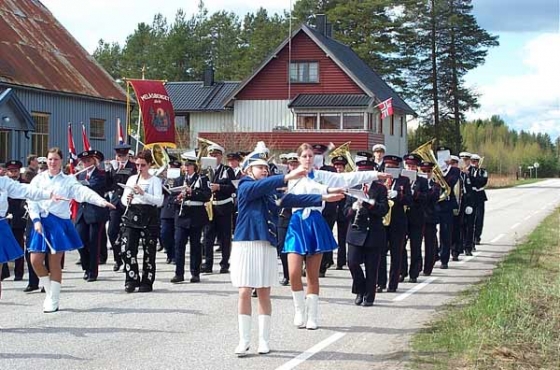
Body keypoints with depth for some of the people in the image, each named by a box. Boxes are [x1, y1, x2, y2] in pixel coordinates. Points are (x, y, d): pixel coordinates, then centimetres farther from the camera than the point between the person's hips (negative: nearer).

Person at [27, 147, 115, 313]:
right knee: (36, 260, -3)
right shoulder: (38, 179, 9)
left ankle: (53, 301, 7)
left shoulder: (68, 180, 3)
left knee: (55, 263, -1)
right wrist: (36, 220, -10)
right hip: (41, 223, 2)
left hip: (59, 223, -2)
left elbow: (83, 192, -11)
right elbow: (32, 201, 4)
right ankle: (49, 292, 19)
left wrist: (101, 201, -28)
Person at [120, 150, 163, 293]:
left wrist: (143, 193, -21)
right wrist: (127, 200, -9)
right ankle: (132, 280, 3)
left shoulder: (155, 181, 1)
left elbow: (159, 201, -10)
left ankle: (147, 282, 10)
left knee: (149, 251, 1)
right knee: (127, 249, -7)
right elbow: (123, 198, 14)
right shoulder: (132, 179, 14)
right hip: (132, 214, 3)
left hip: (149, 217, -3)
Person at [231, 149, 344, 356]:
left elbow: (291, 199, 12)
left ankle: (264, 340, 11)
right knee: (245, 292, -3)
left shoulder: (270, 192, 15)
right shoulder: (245, 187, -2)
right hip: (246, 245, -5)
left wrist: (323, 198, 8)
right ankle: (244, 340, 3)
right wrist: (288, 177, -31)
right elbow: (260, 186, -21)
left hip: (266, 246, 5)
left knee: (264, 293, 5)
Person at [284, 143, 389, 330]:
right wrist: (328, 190, -28)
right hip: (297, 224, -2)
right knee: (294, 273, -11)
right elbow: (309, 188, -16)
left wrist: (375, 174, 2)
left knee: (313, 275, 4)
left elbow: (346, 178, 7)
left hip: (316, 225, 2)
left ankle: (312, 316, 11)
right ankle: (299, 310, 10)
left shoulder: (321, 175, 12)